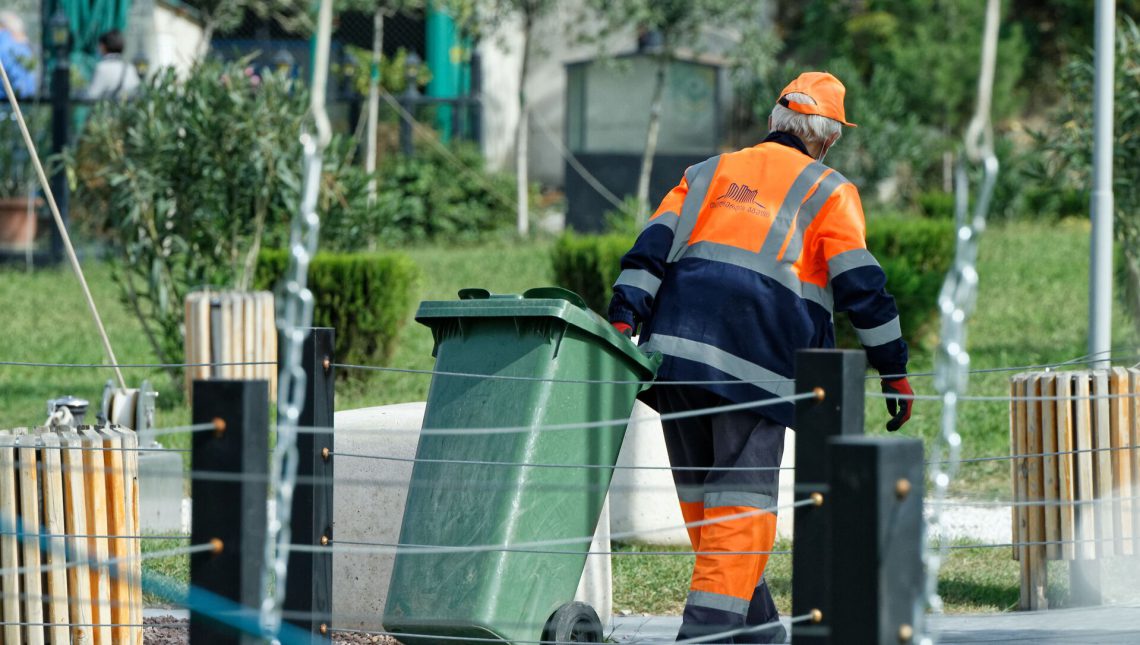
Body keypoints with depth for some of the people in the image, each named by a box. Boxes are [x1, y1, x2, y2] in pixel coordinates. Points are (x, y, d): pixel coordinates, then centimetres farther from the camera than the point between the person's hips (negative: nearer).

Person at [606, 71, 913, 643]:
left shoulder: (709, 174, 21)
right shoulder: (829, 193, 10)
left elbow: (654, 247, 8)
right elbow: (862, 286, 4)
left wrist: (622, 321, -1)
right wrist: (893, 371, 8)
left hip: (678, 345, 4)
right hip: (754, 360, -4)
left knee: (700, 491, 15)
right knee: (741, 498, -3)